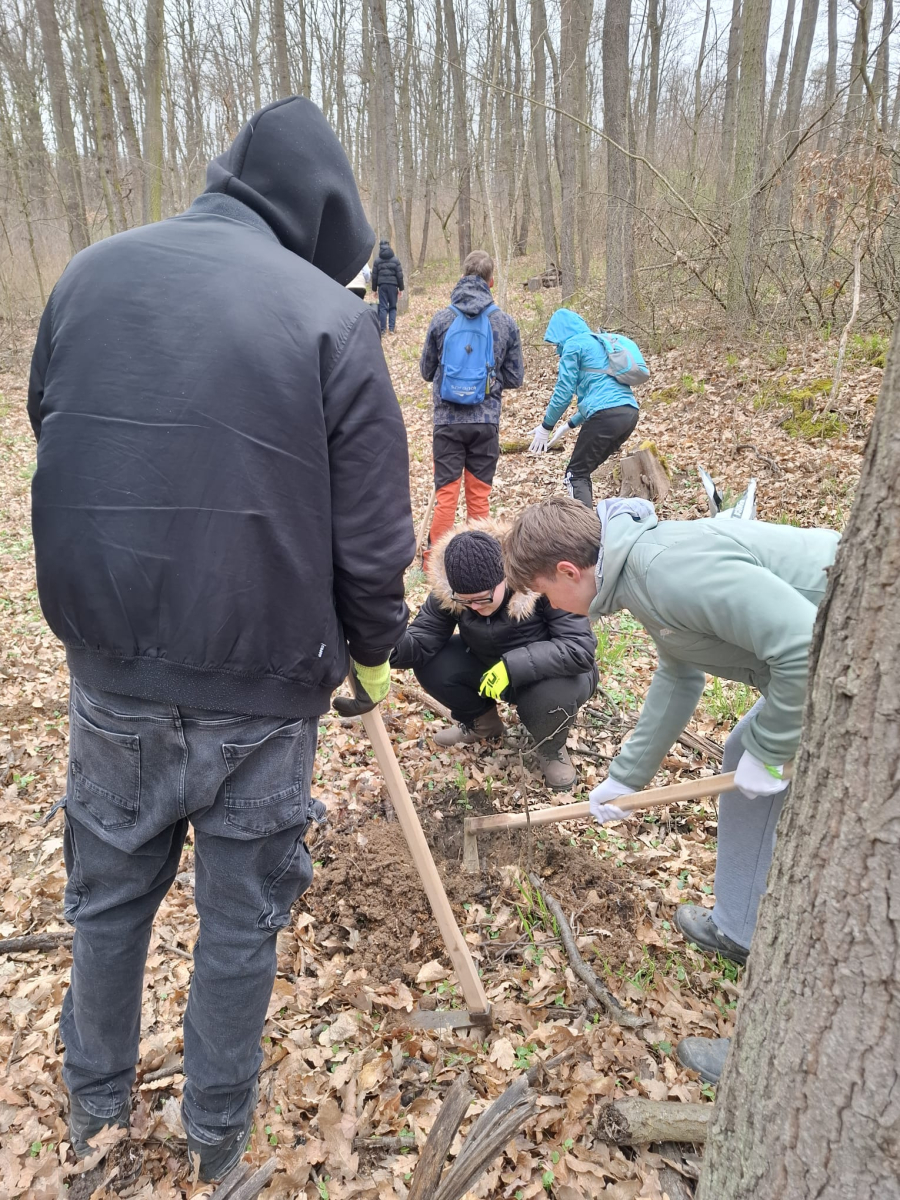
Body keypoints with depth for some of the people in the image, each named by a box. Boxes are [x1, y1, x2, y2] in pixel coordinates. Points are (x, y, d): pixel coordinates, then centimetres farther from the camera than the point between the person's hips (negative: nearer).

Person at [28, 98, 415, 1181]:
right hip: (263, 685, -3)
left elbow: (55, 458, 12)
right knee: (240, 916, 16)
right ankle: (217, 1133, 39)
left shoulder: (88, 275, 3)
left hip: (109, 669, 4)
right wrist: (371, 649, 7)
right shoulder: (328, 315, -12)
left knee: (109, 891, 24)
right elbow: (371, 537, -12)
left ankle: (94, 1103, 47)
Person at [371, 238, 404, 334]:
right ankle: (392, 328, 3)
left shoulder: (377, 261, 2)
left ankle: (383, 329, -2)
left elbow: (374, 276, 4)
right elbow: (400, 275, -1)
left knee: (383, 307, 3)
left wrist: (374, 289, 11)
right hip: (393, 285, 0)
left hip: (382, 286, 0)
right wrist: (401, 288, 5)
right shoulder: (395, 260, 0)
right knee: (393, 307, 9)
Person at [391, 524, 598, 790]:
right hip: (487, 666, 5)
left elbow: (581, 648, -36)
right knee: (431, 665, -18)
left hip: (548, 671, -4)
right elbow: (422, 640, -19)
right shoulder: (446, 590, -20)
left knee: (555, 696, -38)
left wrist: (513, 666, -43)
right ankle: (482, 722, 12)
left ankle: (552, 749, 0)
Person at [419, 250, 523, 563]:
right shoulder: (506, 322, -2)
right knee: (479, 495, 9)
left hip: (448, 419, -1)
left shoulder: (441, 319, -3)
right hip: (487, 420, 1)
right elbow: (515, 378, 5)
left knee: (446, 493, 5)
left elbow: (426, 371, 7)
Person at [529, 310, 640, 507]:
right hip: (629, 413, 8)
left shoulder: (573, 344, 3)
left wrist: (546, 426, 8)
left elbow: (564, 391, -2)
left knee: (576, 475, 0)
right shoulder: (599, 343, 29)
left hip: (607, 414, -8)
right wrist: (569, 425, 34)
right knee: (583, 471, 18)